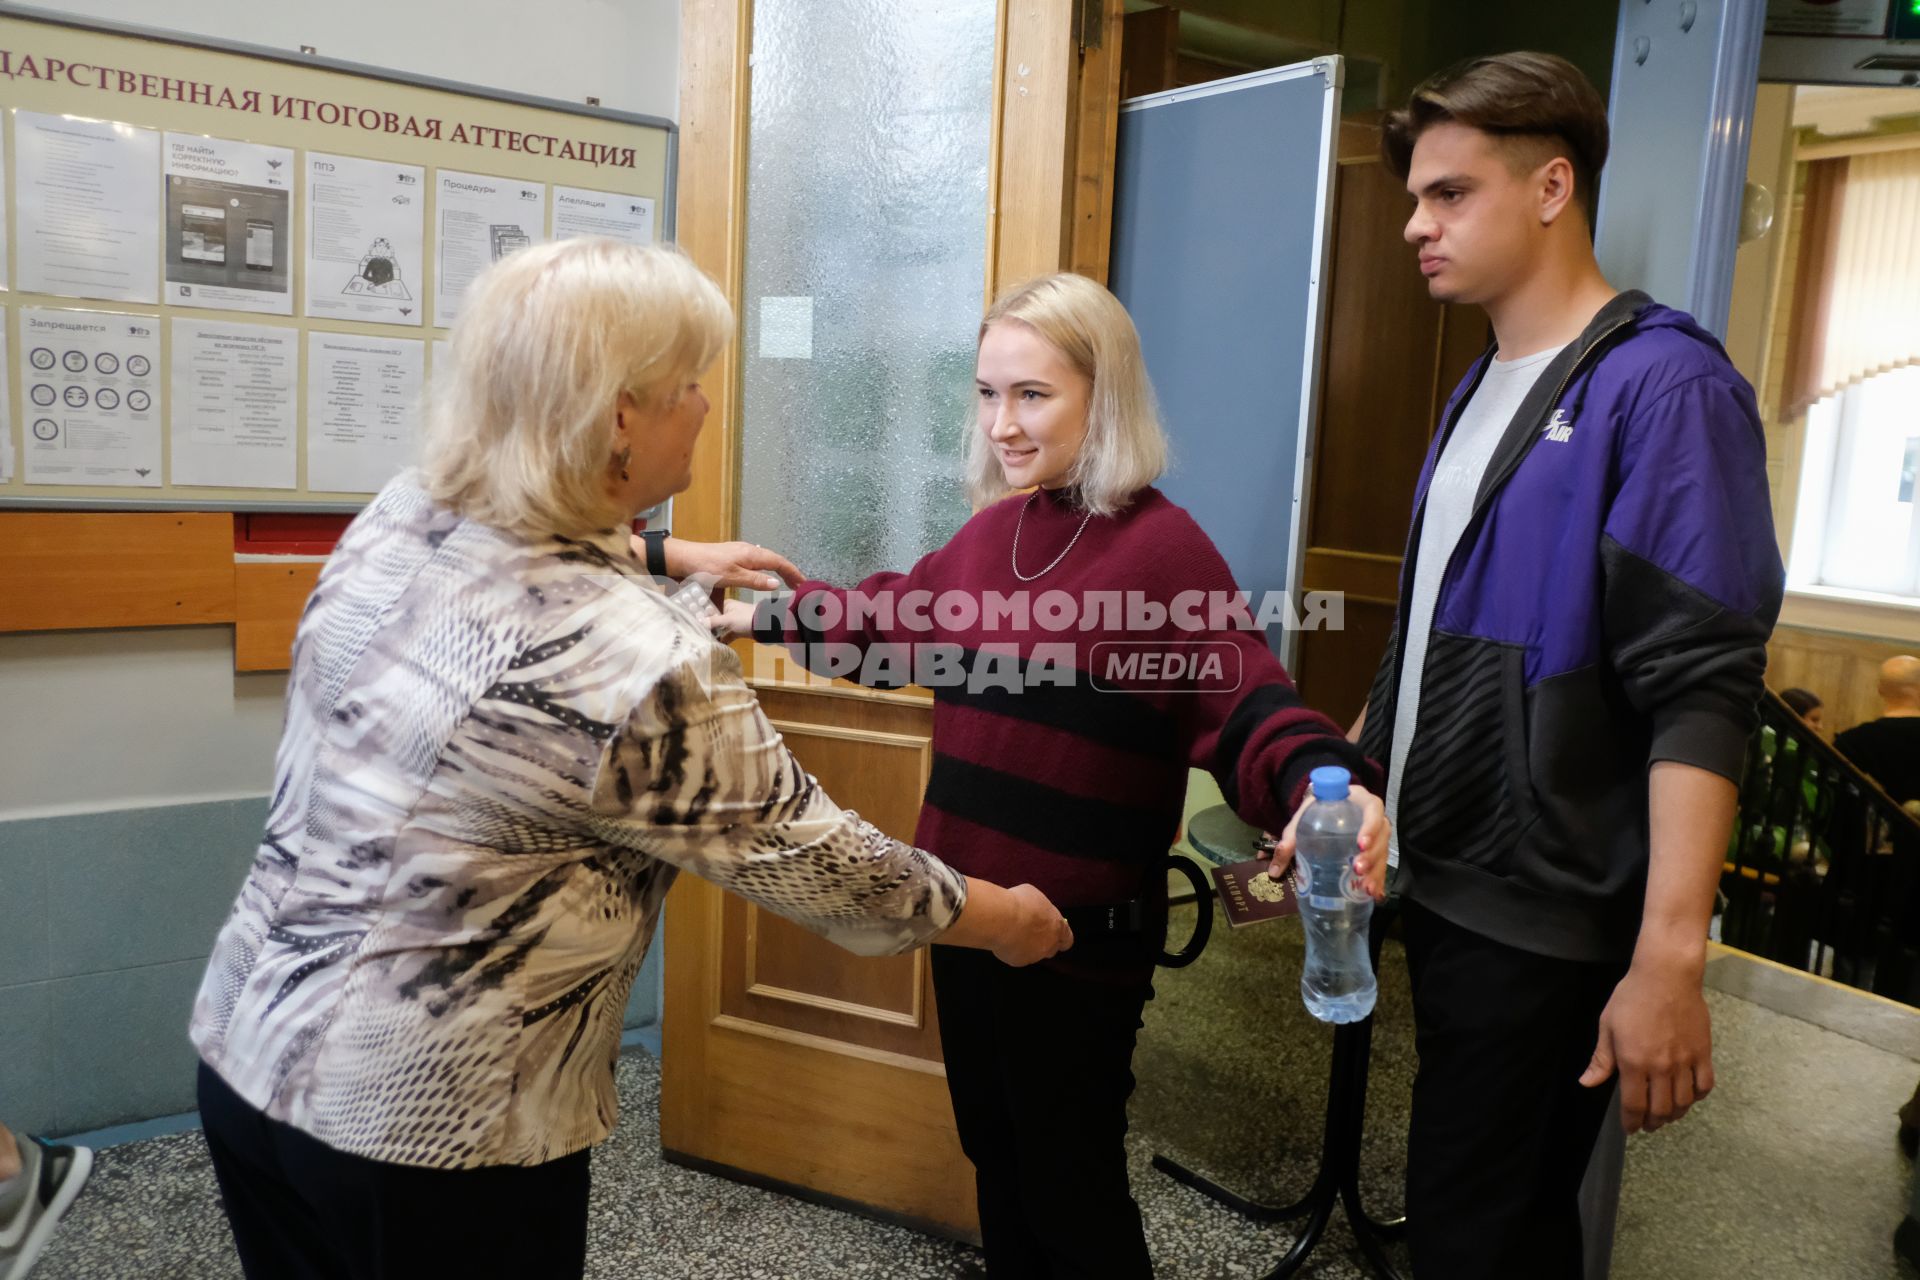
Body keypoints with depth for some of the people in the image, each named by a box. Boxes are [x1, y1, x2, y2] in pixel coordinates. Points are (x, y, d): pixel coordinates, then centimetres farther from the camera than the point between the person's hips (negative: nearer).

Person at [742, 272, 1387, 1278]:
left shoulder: (1161, 545, -17)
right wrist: (768, 615, 28)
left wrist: (1328, 786, -45)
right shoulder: (993, 527, 5)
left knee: (1071, 1190, 11)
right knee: (996, 1157, 25)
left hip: (1081, 934, -7)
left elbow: (1246, 705, -26)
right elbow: (893, 620, 21)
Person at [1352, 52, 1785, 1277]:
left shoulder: (1662, 387, -13)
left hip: (1544, 914, -7)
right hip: (1442, 881, 7)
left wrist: (1669, 959, -25)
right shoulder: (1480, 391, 12)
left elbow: (1700, 693, -20)